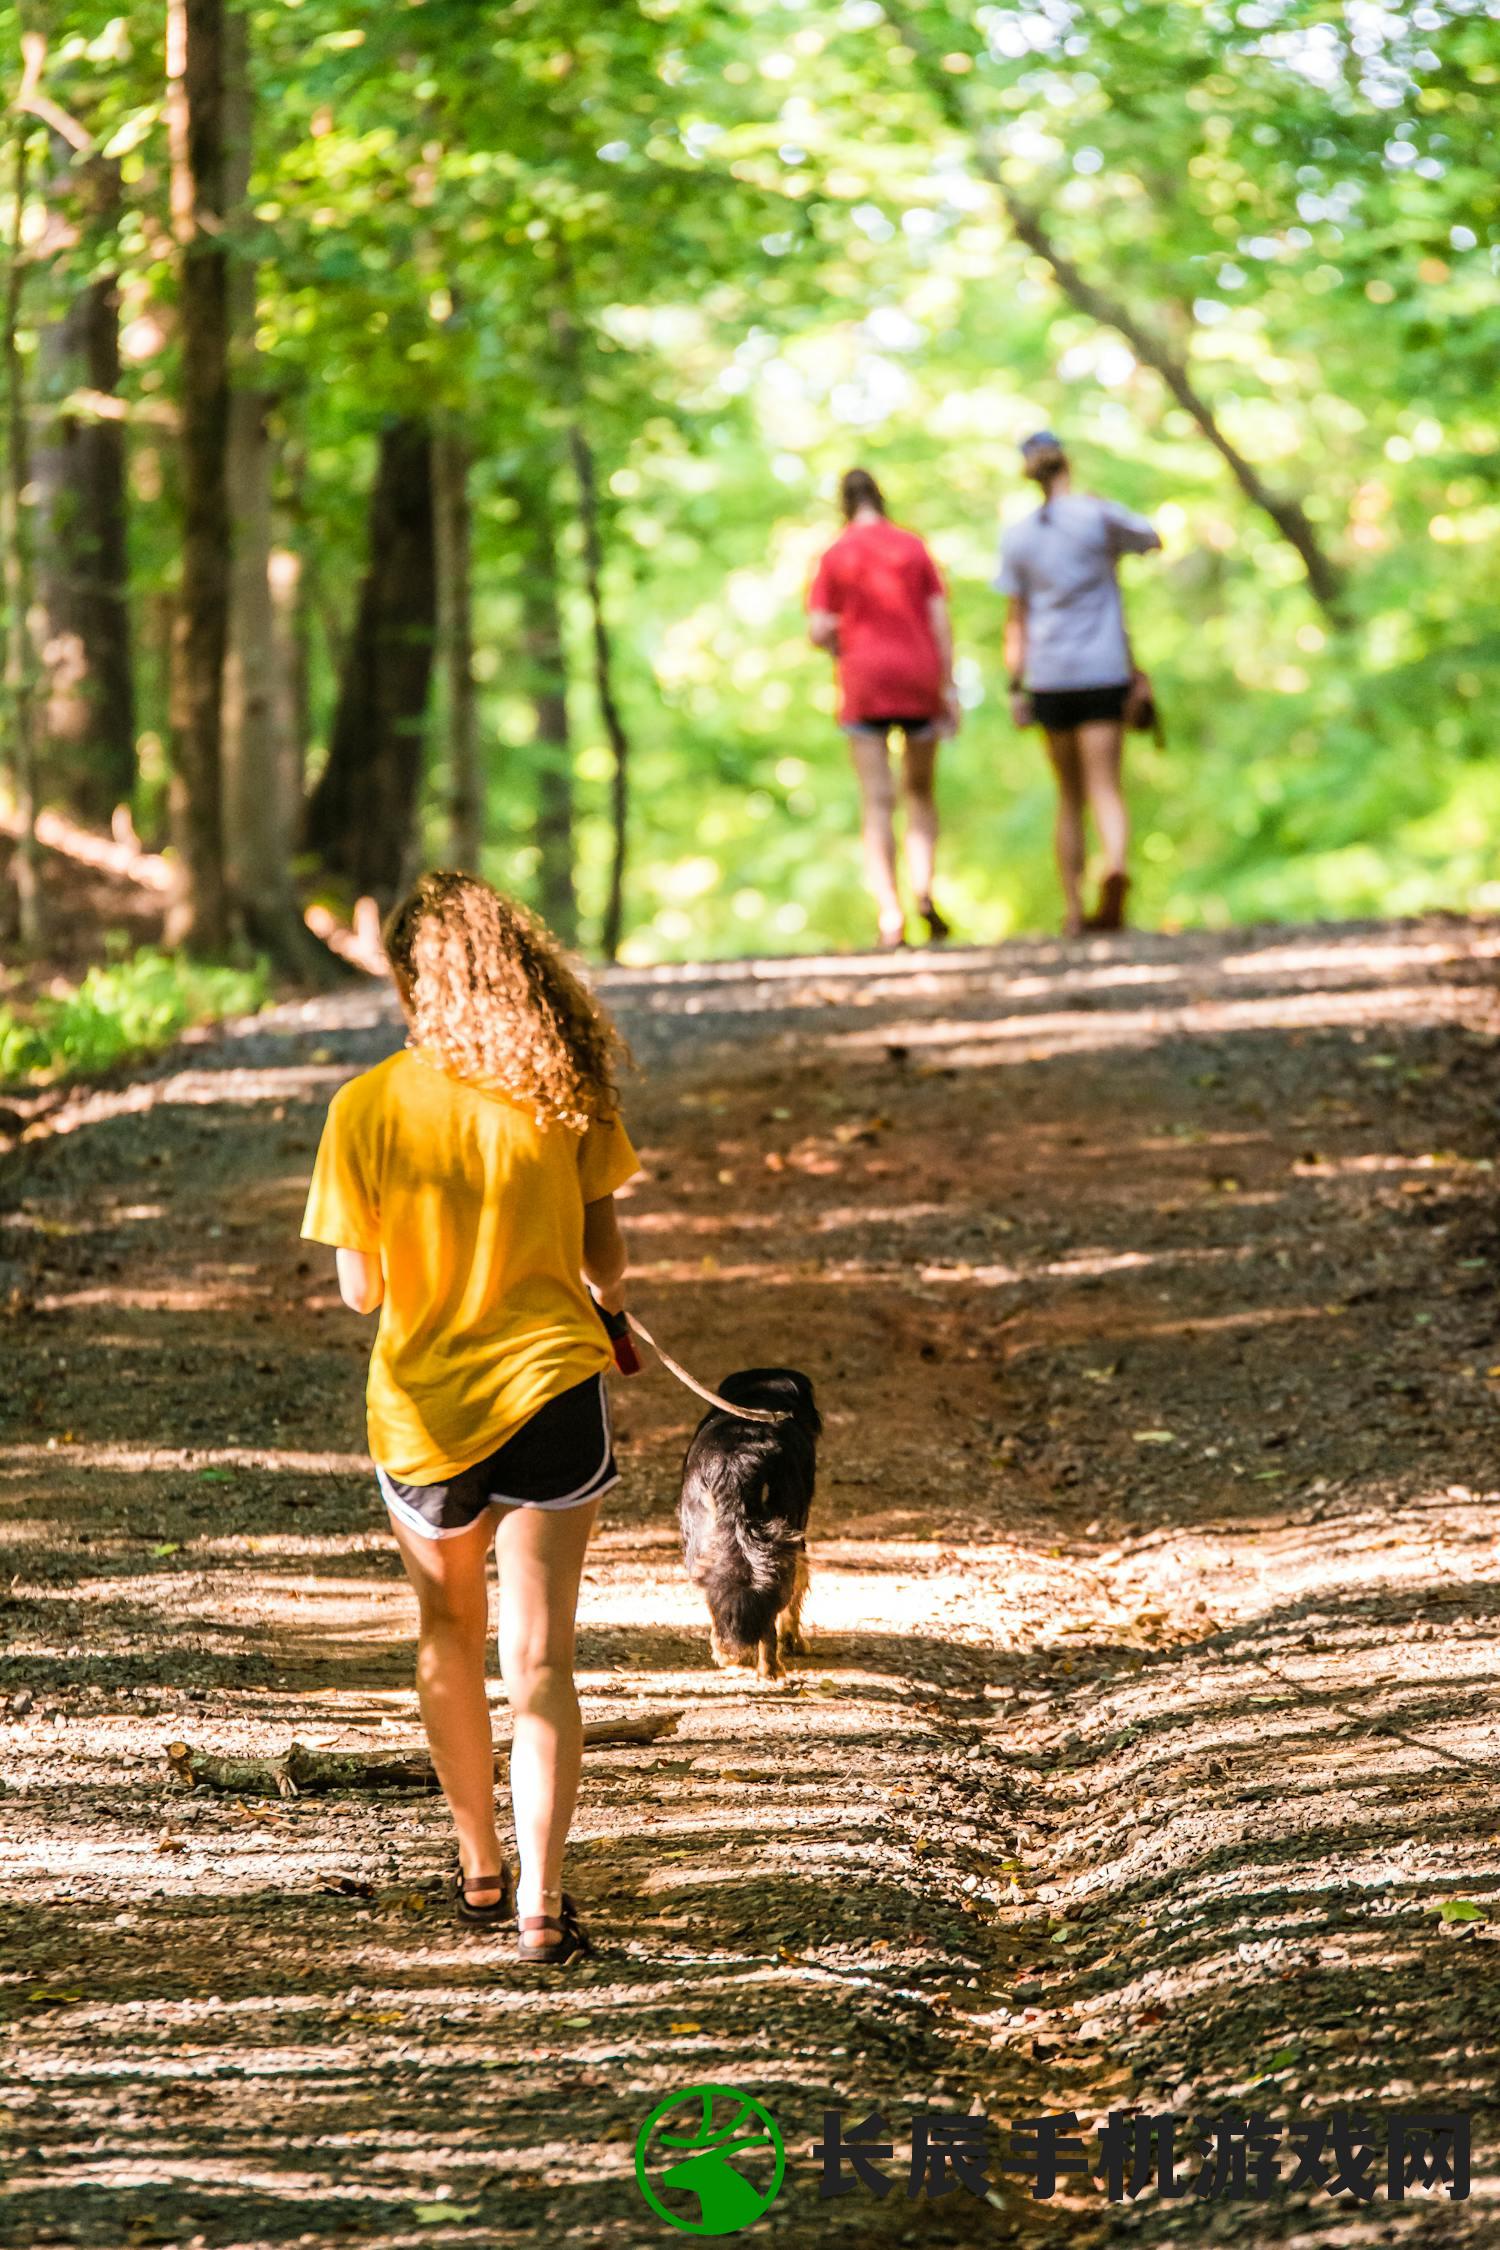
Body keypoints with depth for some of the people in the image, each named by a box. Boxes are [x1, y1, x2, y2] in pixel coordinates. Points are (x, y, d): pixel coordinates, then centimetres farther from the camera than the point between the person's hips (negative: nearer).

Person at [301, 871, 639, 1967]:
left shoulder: (367, 1108, -11)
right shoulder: (564, 1094, -7)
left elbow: (361, 1289, -8)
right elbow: (604, 1255, 0)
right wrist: (607, 1297, 24)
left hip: (424, 1410, 0)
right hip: (552, 1388, 0)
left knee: (450, 1634, 22)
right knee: (540, 1657, 2)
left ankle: (481, 1870, 31)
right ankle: (541, 1900, -8)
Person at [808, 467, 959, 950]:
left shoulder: (835, 557, -1)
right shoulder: (913, 548, 4)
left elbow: (818, 632, -6)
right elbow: (940, 620, 0)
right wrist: (950, 689, 2)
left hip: (864, 689, -1)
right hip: (919, 683, 2)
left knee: (878, 802, -2)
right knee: (921, 791, 18)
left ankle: (890, 915, -12)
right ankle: (923, 890, -2)